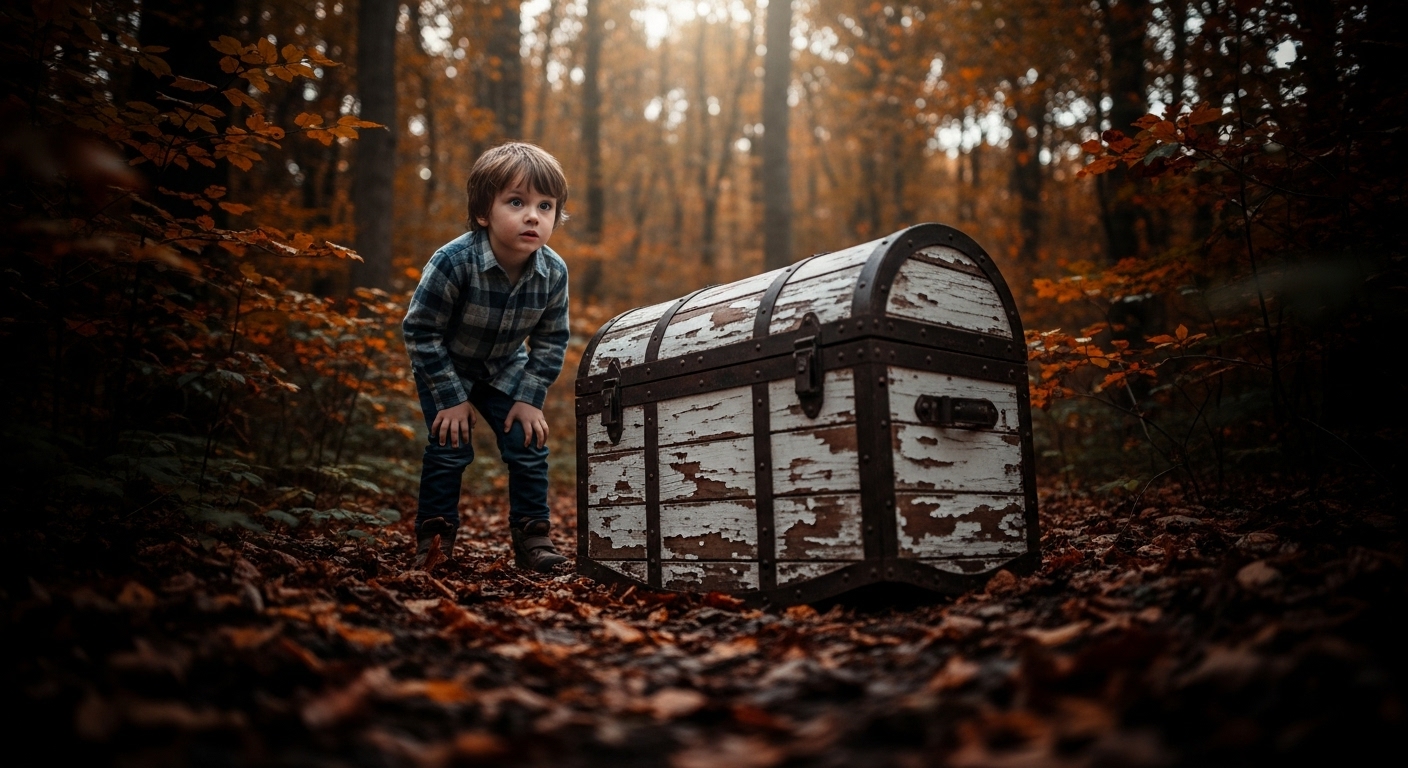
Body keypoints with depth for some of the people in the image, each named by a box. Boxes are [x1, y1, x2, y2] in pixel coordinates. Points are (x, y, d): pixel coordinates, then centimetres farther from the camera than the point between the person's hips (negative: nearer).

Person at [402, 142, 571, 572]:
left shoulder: (554, 273, -22)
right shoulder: (453, 262, -34)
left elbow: (551, 340, -7)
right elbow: (420, 331, -24)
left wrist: (530, 397, -12)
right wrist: (451, 398, -20)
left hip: (504, 369, 3)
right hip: (445, 366, -3)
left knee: (529, 445, -3)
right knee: (449, 447, -11)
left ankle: (531, 534, 10)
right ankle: (434, 534, 7)